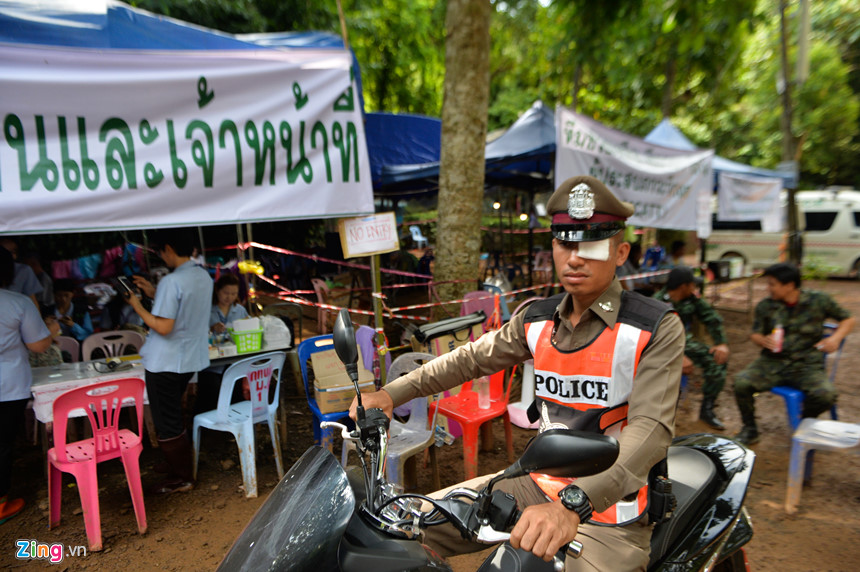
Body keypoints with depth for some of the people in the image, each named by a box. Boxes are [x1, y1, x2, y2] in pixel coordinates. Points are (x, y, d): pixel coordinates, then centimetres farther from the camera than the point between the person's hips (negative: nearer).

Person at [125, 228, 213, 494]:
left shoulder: (171, 282, -23)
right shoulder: (204, 276, 4)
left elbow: (163, 327, -24)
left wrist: (138, 307, -11)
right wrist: (154, 294, 15)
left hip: (165, 362, -9)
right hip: (191, 359, 9)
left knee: (167, 423, 6)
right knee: (174, 417, 25)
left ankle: (181, 478, 18)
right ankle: (178, 463, 39)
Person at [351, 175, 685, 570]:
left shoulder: (657, 329, -15)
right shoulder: (537, 321, 2)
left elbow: (652, 428, -27)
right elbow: (472, 358, 11)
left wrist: (572, 506, -42)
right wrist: (391, 393, 3)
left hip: (611, 513, -5)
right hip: (539, 485, 5)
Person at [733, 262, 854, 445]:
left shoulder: (819, 301, 0)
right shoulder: (765, 306, 2)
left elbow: (848, 320, 13)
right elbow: (754, 334, 8)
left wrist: (836, 338, -7)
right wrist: (763, 340, -16)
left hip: (807, 365, -1)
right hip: (772, 362, 1)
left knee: (825, 395, -30)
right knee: (741, 383, -26)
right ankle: (750, 429, 1)